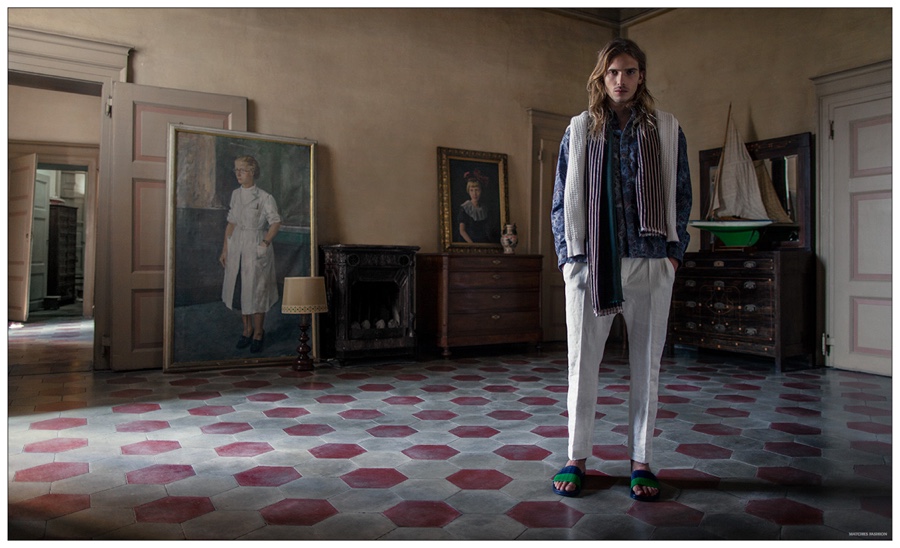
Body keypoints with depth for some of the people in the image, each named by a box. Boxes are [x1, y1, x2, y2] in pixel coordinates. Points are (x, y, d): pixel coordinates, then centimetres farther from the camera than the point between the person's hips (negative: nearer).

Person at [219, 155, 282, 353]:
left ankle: (258, 333, 15)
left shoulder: (264, 197, -9)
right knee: (238, 289, 10)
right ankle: (247, 328, 27)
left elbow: (276, 222, -9)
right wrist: (225, 249, 11)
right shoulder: (235, 194, 8)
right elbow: (231, 223, 12)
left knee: (256, 290, 1)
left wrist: (265, 243, -18)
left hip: (256, 249, -5)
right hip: (236, 247, 5)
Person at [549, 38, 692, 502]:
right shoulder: (579, 130, 9)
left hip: (650, 264, 1)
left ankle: (641, 461, 20)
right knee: (582, 363, 3)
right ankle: (576, 458, 17)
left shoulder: (667, 131, 9)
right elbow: (562, 198, 8)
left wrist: (674, 252, 0)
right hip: (589, 261, 0)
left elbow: (680, 196, 10)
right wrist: (566, 255, 0)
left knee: (646, 366, 7)